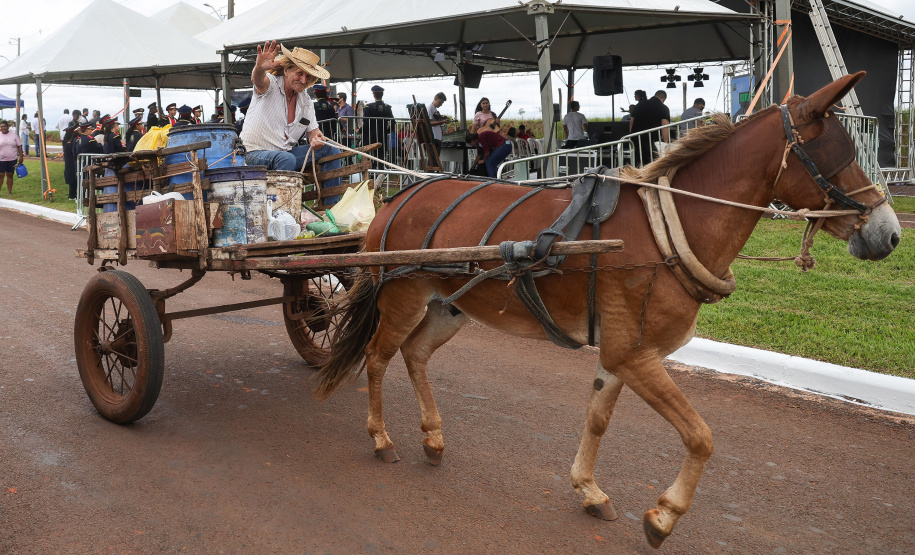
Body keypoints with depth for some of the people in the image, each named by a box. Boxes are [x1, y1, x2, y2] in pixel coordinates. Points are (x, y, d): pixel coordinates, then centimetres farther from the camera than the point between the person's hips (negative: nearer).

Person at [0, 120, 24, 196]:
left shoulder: (14, 135, 5)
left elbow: (19, 146, 5)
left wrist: (21, 156, -1)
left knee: (10, 175, 6)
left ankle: (10, 191, 11)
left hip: (12, 159, 1)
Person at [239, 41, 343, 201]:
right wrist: (260, 68, -60)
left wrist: (316, 138, -16)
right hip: (256, 154, -7)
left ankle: (332, 206, 2)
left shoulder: (305, 100, 9)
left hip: (287, 153, 7)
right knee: (287, 158, -37)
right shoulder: (271, 83, -10)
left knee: (331, 150, -2)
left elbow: (313, 130, 11)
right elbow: (259, 81, -34)